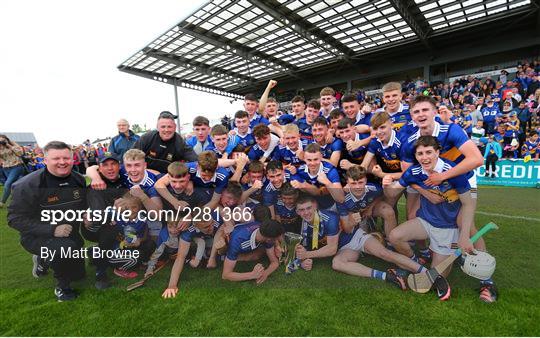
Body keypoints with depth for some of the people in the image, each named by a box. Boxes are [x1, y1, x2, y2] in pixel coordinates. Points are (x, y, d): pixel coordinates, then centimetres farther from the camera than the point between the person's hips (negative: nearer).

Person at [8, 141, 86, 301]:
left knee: (78, 274, 19)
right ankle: (62, 287, -8)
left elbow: (85, 205, 10)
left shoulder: (79, 180, -7)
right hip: (38, 237, -6)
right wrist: (52, 230, -34)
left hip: (70, 235, 6)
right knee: (67, 248, -39)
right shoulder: (28, 185, -23)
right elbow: (15, 219, -22)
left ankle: (43, 260, 45)